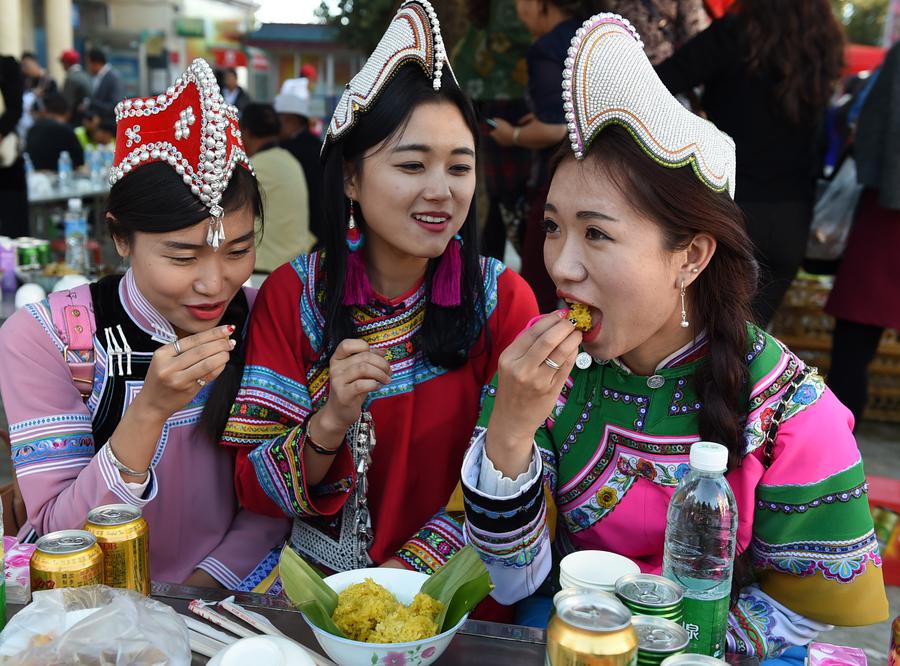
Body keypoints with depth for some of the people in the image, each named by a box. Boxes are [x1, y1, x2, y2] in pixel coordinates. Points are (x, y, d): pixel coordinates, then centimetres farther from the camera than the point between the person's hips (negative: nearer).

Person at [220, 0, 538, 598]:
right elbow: (255, 490, -5)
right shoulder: (292, 295, -5)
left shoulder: (503, 298, -4)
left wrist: (405, 570, -15)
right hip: (317, 580, 1)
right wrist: (329, 424, -23)